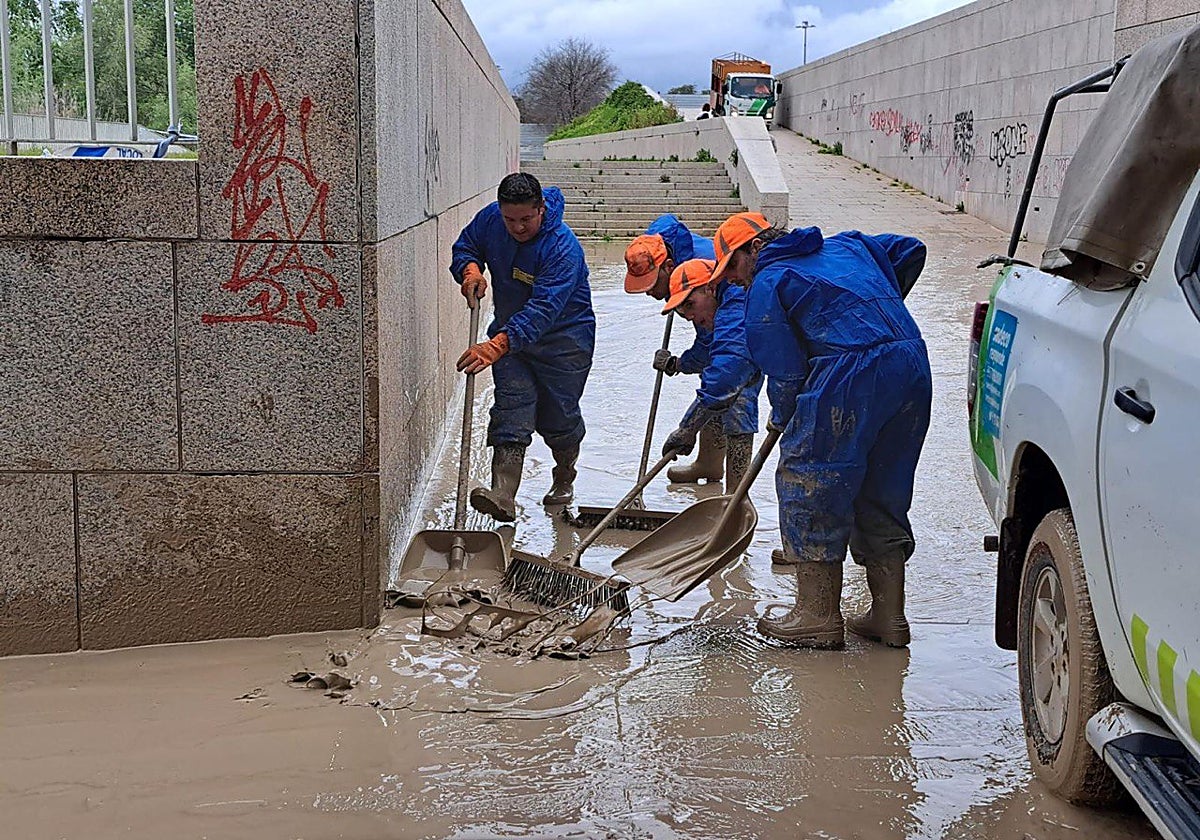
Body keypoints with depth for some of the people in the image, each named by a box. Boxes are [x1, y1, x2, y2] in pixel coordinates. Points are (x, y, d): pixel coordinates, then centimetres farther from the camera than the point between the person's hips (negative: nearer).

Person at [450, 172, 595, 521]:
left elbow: (543, 310, -39)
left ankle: (564, 480, 36)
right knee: (511, 411, -10)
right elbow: (465, 246, 9)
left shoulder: (563, 247, -30)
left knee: (557, 417, 7)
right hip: (510, 334, 4)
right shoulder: (490, 218, -11)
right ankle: (503, 495, -22)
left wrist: (496, 345, -51)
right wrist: (471, 269, -18)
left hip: (562, 339, -4)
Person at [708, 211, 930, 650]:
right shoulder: (846, 246, 26)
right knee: (882, 494, 16)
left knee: (809, 487, 4)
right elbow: (911, 250, 36)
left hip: (850, 374, -8)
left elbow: (785, 372, 1)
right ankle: (888, 616, 20)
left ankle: (818, 617, 5)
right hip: (913, 369, 8)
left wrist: (782, 418, 20)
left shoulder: (767, 286, 5)